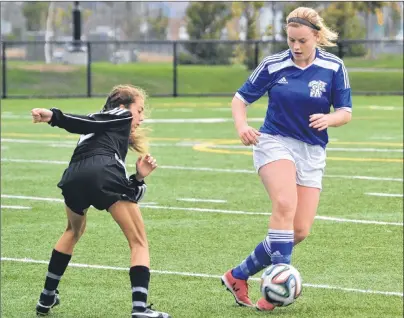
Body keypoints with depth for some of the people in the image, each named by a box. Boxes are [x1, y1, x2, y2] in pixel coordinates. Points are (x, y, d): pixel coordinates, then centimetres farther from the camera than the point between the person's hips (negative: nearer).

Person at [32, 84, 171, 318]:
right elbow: (89, 123, 2)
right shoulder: (121, 116, 23)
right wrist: (54, 116, -10)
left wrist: (139, 178, 20)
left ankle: (47, 298, 40)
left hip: (74, 177, 7)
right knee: (139, 243, 7)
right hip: (104, 174, -7)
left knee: (74, 232, 36)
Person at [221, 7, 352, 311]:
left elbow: (345, 112, -1)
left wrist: (329, 119, -24)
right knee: (285, 205, -31)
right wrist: (242, 126, -15)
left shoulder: (334, 67, -2)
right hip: (275, 143, -3)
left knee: (300, 231, -4)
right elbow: (241, 98, 5)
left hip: (312, 152, 3)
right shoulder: (273, 65, -4)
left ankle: (238, 276, 11)